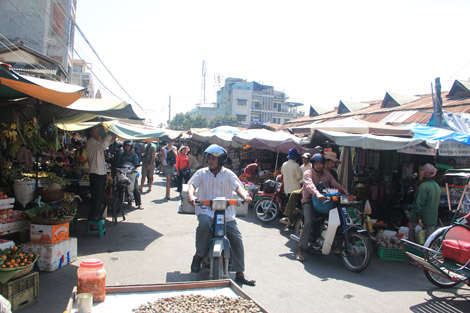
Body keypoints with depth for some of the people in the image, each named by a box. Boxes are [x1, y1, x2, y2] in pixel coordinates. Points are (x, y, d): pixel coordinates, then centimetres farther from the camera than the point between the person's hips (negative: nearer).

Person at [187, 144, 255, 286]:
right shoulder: (202, 173, 6)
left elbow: (238, 186, -6)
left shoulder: (228, 174, 6)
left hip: (226, 212, 2)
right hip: (206, 210, -2)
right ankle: (198, 256, -11)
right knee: (204, 224, -36)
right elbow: (192, 185, -8)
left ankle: (240, 274, 9)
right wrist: (191, 195, -31)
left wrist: (245, 196, -28)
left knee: (237, 240, -5)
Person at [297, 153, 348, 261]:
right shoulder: (308, 173, 0)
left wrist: (346, 193, -14)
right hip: (309, 201, -5)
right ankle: (300, 249, -18)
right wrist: (317, 194, -40)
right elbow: (309, 185, -20)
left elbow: (336, 185, 6)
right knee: (308, 223, -25)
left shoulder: (327, 175, 17)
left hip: (323, 201, 5)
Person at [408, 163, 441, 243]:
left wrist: (419, 218, -17)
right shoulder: (437, 186, 9)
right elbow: (437, 203, 17)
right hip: (432, 220, 7)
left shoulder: (423, 186, -16)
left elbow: (419, 203, -20)